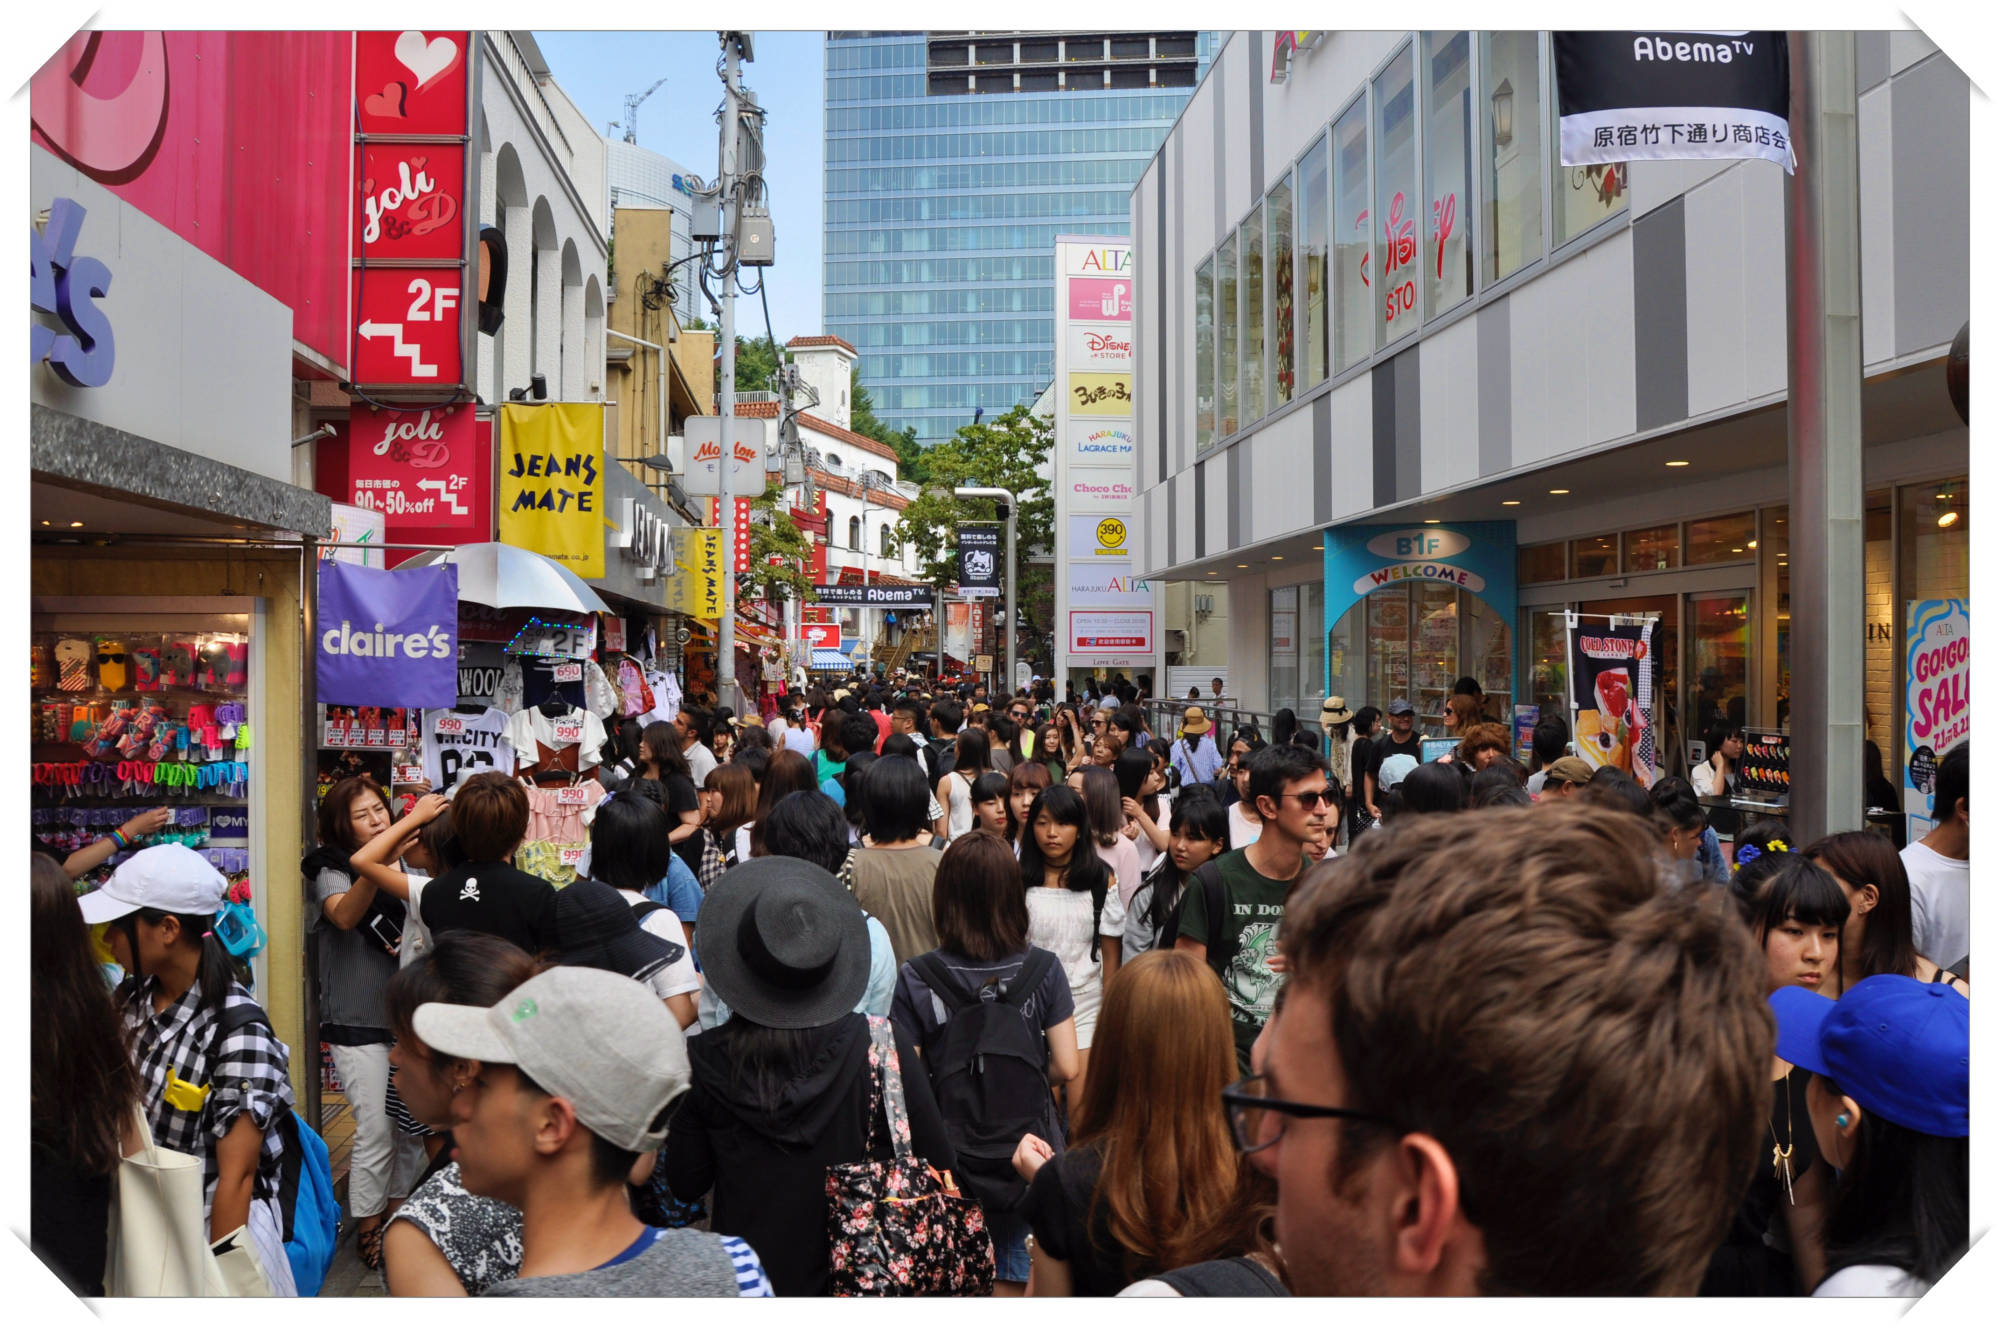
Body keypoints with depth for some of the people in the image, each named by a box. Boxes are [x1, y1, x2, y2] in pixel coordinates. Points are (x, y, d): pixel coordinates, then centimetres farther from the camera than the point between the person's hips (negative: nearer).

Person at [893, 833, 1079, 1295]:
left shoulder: (914, 979, -12)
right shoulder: (1043, 970, -9)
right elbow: (1066, 1067, -7)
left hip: (948, 1165, 0)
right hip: (1028, 1162, 1)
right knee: (1016, 1287, 14)